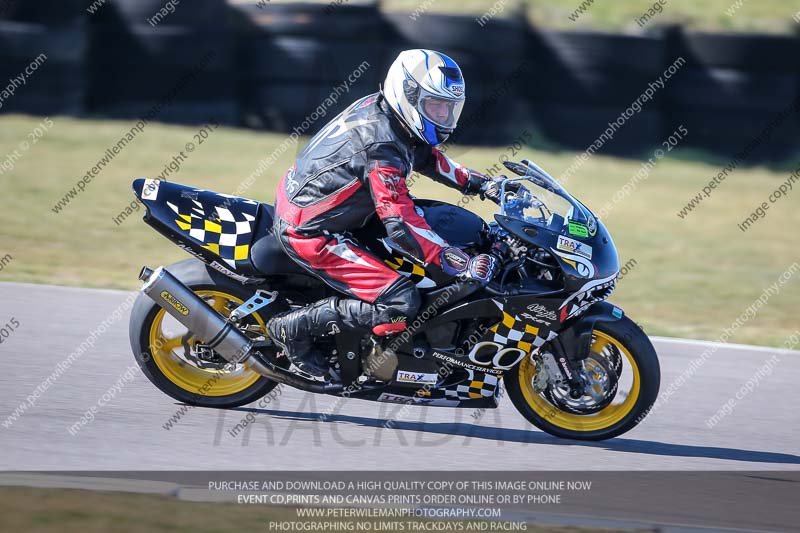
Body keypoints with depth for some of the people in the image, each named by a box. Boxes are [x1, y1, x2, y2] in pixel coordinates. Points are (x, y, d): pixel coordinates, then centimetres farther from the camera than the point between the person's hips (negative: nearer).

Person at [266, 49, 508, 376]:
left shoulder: (380, 107, 1)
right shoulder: (382, 147, -27)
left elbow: (425, 157, 19)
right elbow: (401, 227, -31)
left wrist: (481, 184, 13)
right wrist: (464, 265, -31)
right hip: (311, 233, -10)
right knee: (400, 303, -18)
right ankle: (294, 327, -7)